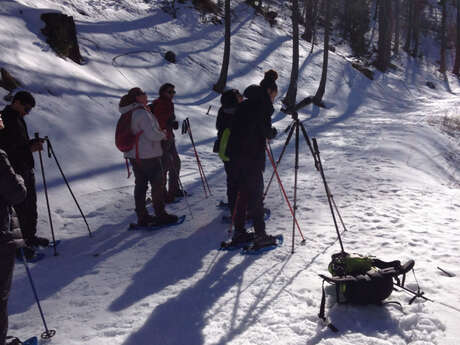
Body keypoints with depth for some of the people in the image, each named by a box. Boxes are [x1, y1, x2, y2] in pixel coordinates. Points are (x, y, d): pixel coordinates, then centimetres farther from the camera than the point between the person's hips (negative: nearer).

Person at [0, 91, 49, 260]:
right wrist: (29, 148, -20)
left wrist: (33, 142, 6)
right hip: (15, 171, -10)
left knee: (31, 205, 17)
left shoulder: (17, 118, 14)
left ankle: (30, 236, 31)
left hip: (27, 169, 10)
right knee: (20, 208, -5)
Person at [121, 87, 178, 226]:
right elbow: (152, 133, -24)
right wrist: (163, 135, -6)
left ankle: (142, 216, 18)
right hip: (148, 155, -9)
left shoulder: (128, 113, 11)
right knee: (157, 184, 1)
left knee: (140, 185, 12)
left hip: (133, 155, 9)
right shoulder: (142, 113, -19)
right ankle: (161, 215, 8)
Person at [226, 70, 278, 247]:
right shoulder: (262, 104, -6)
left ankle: (239, 232, 18)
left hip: (235, 155, 8)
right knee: (255, 195, -3)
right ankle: (260, 235, 3)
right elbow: (266, 131, -13)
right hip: (251, 157, -7)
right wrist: (273, 132, 9)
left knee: (239, 194, 12)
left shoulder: (244, 104, 17)